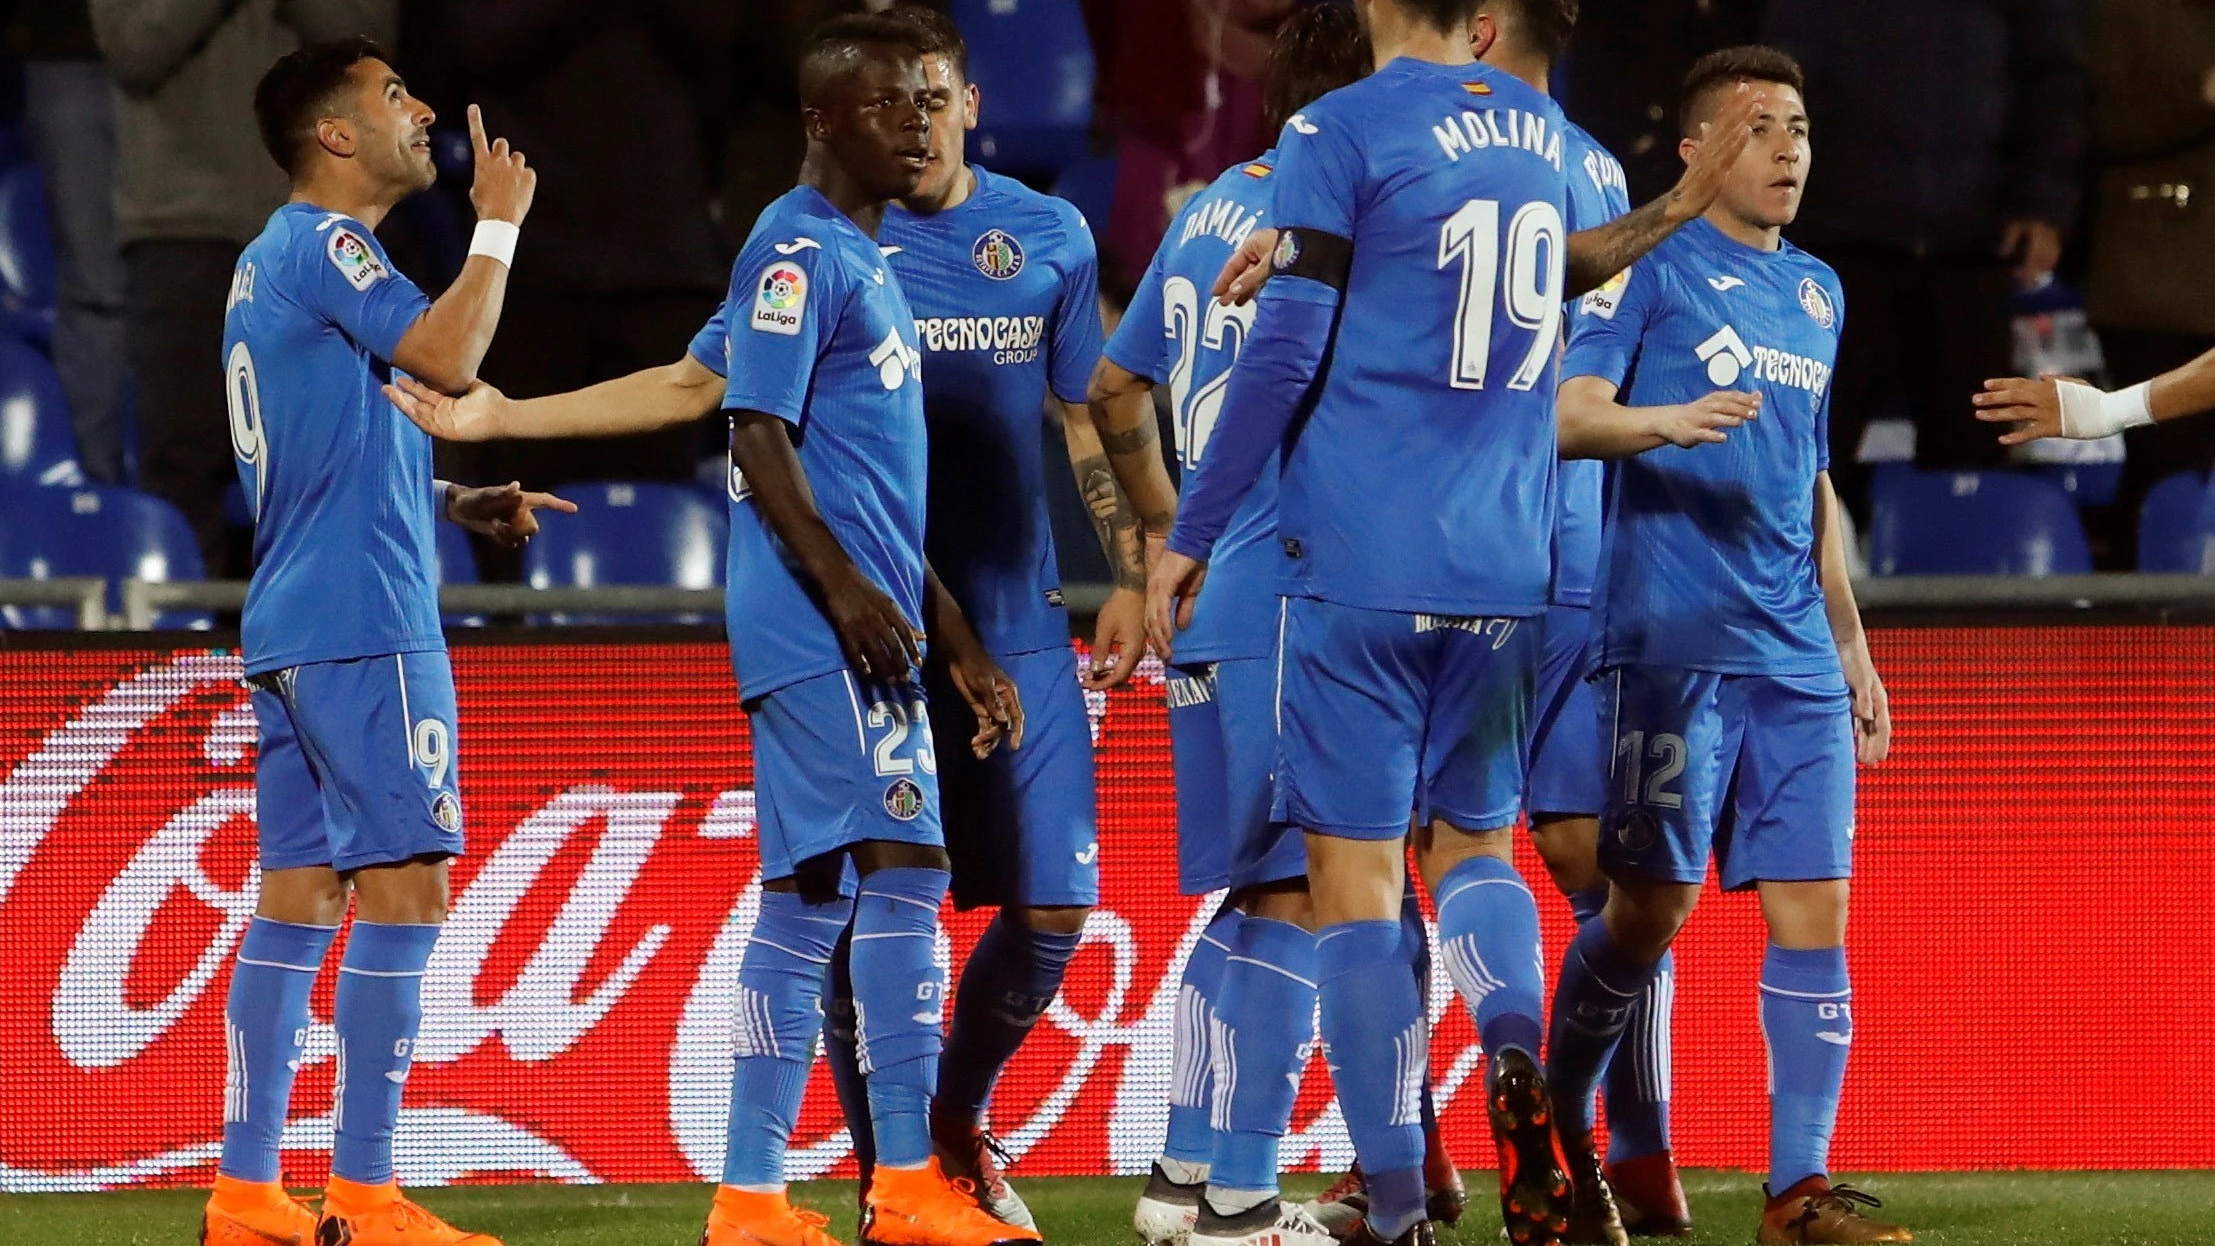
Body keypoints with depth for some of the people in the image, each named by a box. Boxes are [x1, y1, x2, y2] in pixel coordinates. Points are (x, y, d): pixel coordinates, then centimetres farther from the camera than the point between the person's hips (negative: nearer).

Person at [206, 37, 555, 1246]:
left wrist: (459, 503, 15)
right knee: (404, 887, -9)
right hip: (362, 620, -10)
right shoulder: (322, 245, -10)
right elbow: (446, 356, -22)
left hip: (293, 628, 10)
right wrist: (498, 226, -9)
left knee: (299, 892, 8)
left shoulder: (277, 261, 21)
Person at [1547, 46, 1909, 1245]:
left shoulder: (1816, 292, 19)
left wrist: (1853, 648, 23)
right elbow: (1566, 415, -11)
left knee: (1814, 907, -3)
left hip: (1796, 655, 6)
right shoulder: (1654, 268, -1)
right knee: (1651, 905, -4)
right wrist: (1667, 420, -31)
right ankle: (1557, 1128, 16)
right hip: (1672, 640, -6)